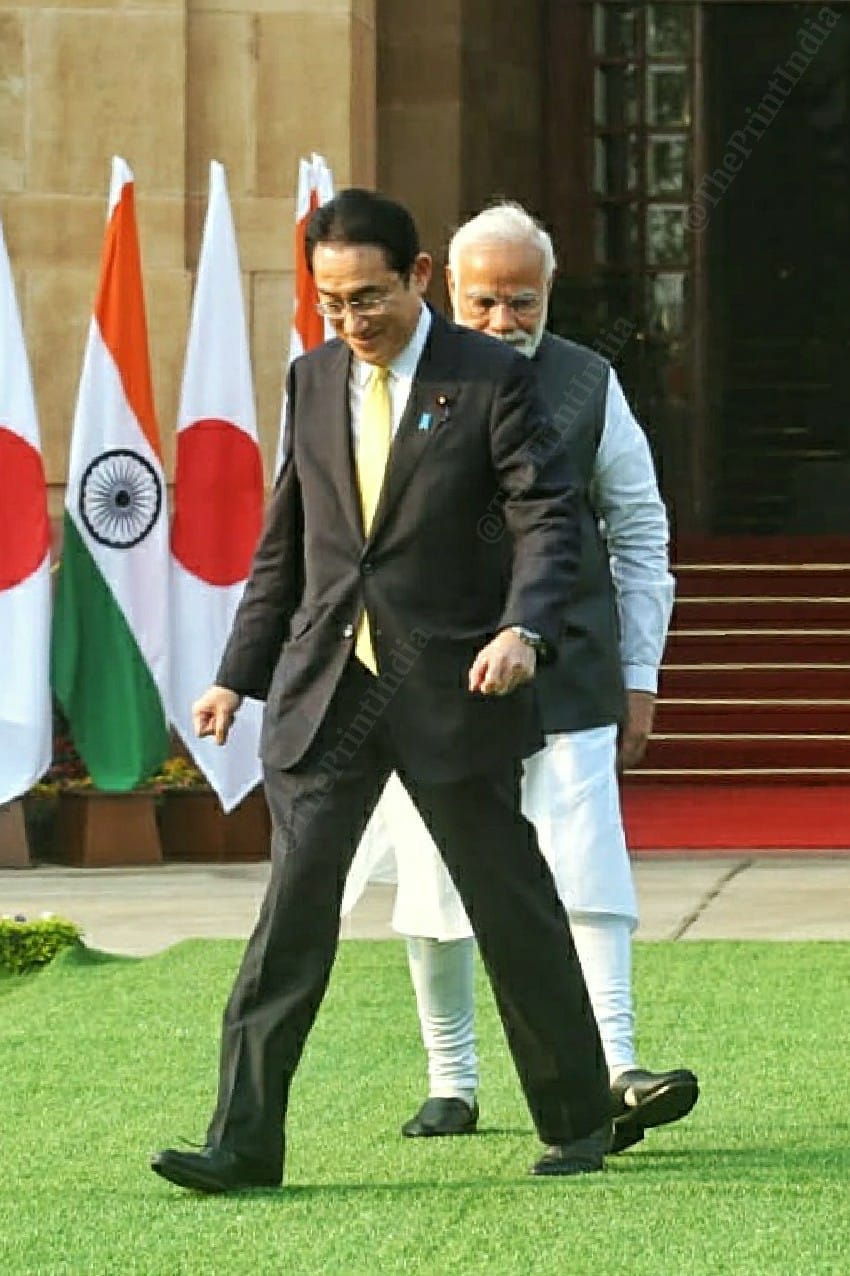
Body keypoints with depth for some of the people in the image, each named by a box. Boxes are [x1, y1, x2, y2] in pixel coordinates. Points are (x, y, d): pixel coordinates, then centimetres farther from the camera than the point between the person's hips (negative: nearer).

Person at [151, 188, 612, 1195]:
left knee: (513, 910, 6)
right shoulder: (312, 381, 11)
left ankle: (578, 1121, 22)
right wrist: (236, 676, 13)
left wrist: (522, 629, -26)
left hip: (450, 691, -3)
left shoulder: (491, 379, -4)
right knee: (291, 912, -5)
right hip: (324, 691, 4)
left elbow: (547, 518, -9)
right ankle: (243, 1142, -5)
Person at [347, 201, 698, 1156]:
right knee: (434, 893, 5)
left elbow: (639, 532, 12)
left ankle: (614, 1074, -15)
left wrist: (639, 678, 8)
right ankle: (451, 1084, 17)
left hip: (565, 673, 0)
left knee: (586, 873, -11)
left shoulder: (588, 386, 6)